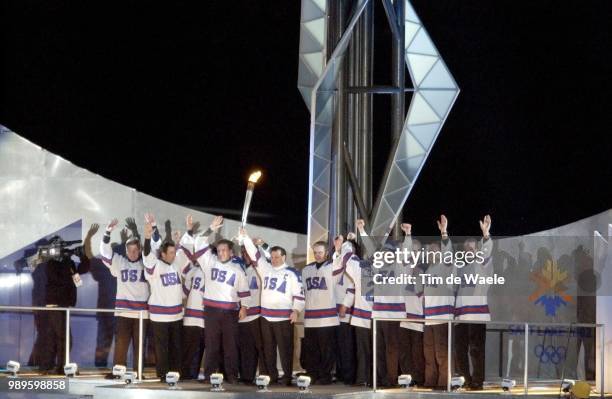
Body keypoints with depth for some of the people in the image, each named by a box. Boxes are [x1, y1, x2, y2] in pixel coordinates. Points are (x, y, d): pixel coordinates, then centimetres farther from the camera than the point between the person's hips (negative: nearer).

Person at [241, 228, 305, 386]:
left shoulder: (292, 273, 0)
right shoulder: (266, 268, 12)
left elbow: (299, 293, -2)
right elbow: (255, 254, 9)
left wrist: (296, 310, -12)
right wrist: (245, 237, 1)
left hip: (284, 317, -5)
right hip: (266, 316, 5)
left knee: (285, 348, -4)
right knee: (268, 348, 8)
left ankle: (287, 377, 0)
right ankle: (271, 375, 16)